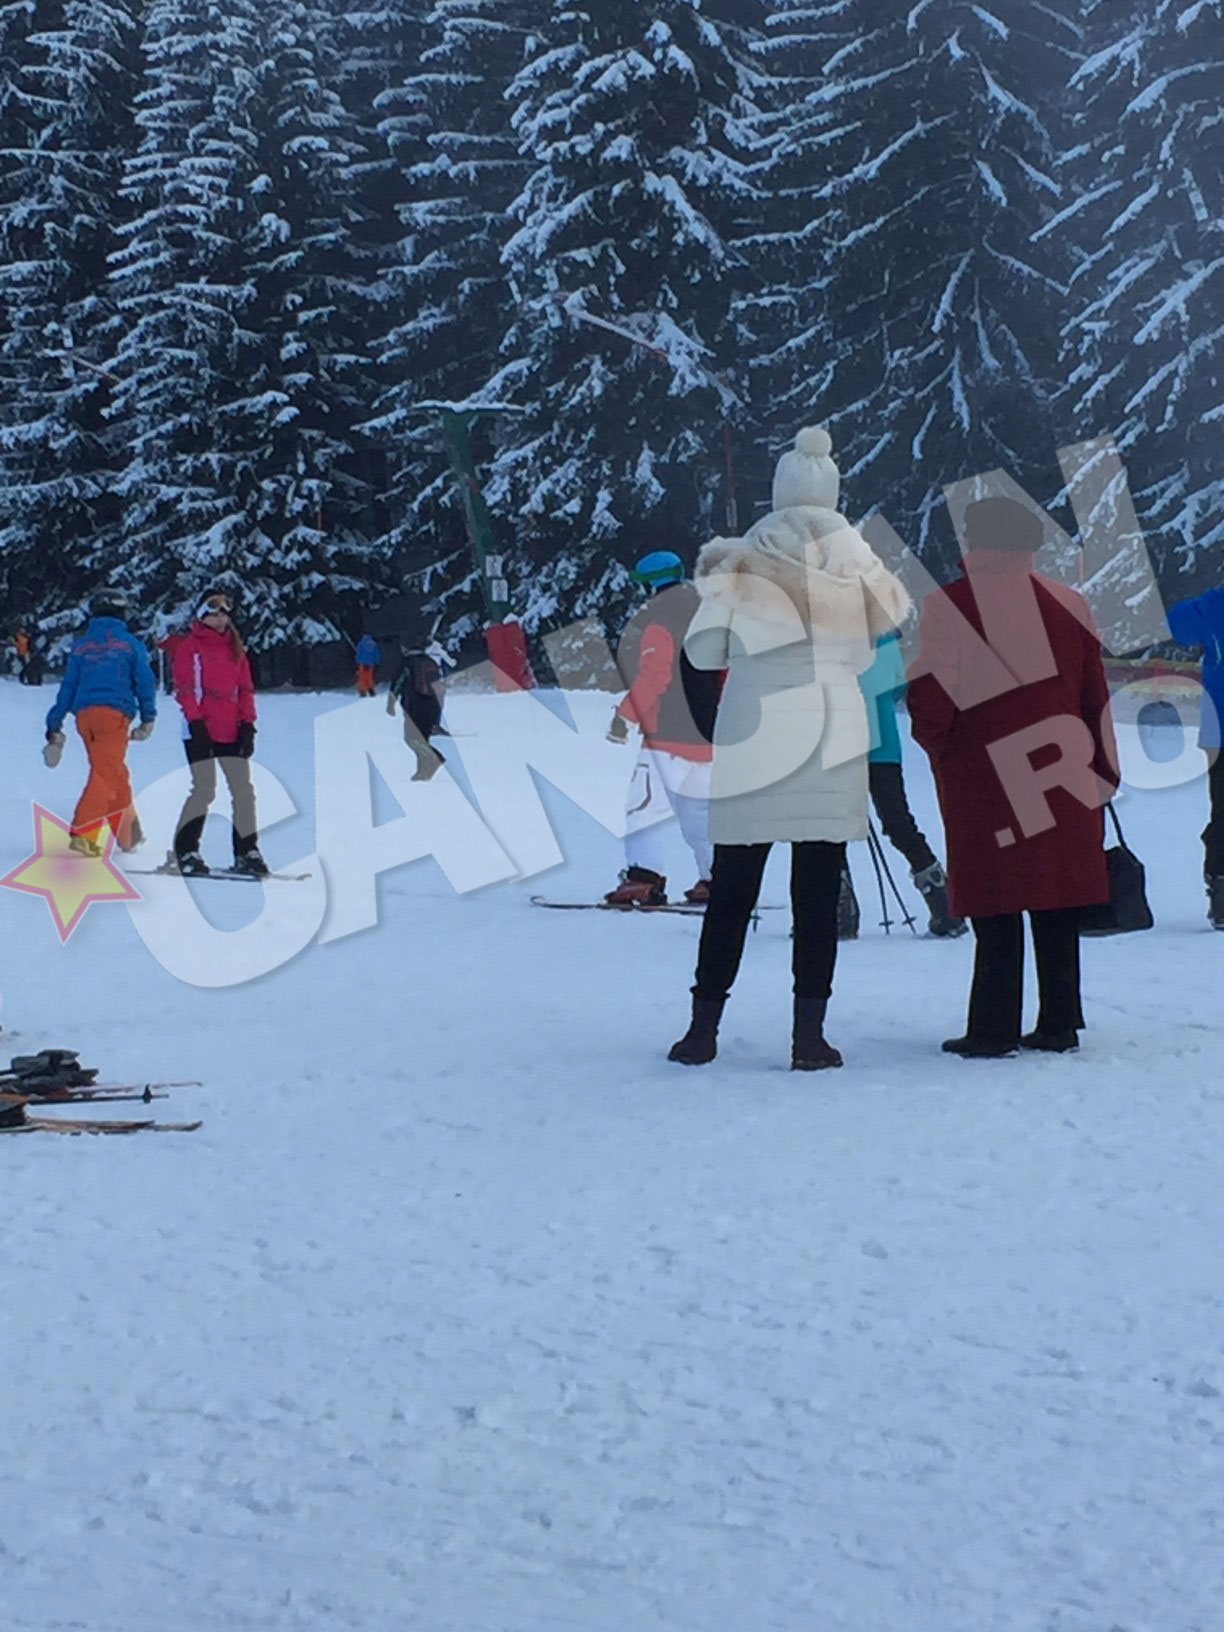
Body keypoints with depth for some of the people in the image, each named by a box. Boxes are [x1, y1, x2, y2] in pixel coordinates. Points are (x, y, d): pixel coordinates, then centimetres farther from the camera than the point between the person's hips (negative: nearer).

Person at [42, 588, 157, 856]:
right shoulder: (129, 643, 7)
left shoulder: (81, 645, 17)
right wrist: (148, 720, 10)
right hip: (115, 713, -5)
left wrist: (55, 727, 15)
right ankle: (82, 833, -26)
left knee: (117, 774, 18)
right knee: (106, 774, -10)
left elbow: (68, 686, 15)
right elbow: (145, 682, 3)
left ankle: (127, 835, 24)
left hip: (84, 714, 5)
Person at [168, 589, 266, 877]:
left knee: (244, 790, 1)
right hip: (201, 731, -5)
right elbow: (184, 687, -5)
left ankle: (246, 852, 9)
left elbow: (246, 688, 15)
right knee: (204, 790, -10)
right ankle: (185, 850, 0)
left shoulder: (236, 648, 16)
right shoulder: (190, 646, 1)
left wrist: (247, 724, 5)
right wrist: (196, 722, -13)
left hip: (232, 732, 5)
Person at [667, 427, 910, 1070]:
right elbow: (895, 612, 23)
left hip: (752, 739, 0)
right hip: (831, 741, 0)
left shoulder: (742, 559, 0)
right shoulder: (853, 557, 4)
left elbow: (703, 650, 1)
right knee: (817, 891, 3)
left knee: (732, 887, 7)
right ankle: (809, 1034, 1)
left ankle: (703, 1026, 11)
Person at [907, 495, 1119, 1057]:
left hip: (985, 786, -3)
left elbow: (931, 699, -11)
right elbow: (1096, 699, 9)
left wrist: (937, 744, 9)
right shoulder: (1067, 605, 7)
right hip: (1065, 783, 4)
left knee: (997, 911, 1)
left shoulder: (946, 606, -6)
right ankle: (1058, 1026, 14)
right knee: (1058, 911, 9)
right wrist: (1102, 777, 17)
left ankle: (993, 1031, 3)